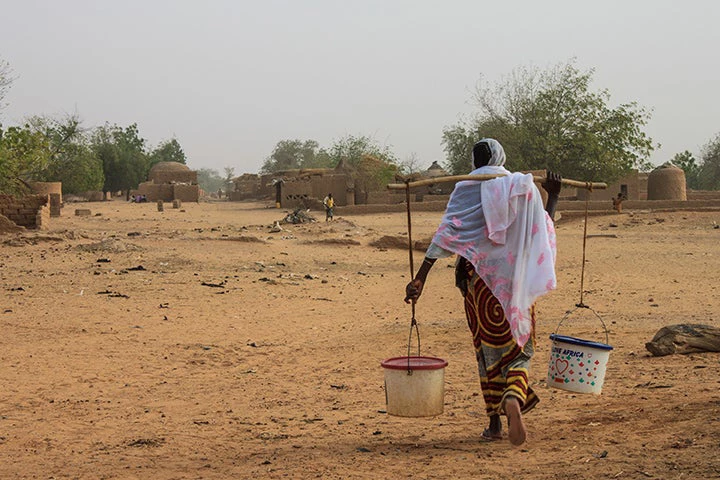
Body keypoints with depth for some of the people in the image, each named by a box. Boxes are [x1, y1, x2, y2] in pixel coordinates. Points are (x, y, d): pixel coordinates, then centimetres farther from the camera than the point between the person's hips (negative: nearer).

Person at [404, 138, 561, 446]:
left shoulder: (465, 189, -1)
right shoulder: (522, 188, 5)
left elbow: (446, 234, -12)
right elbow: (542, 230, 9)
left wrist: (420, 277, -15)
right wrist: (553, 197, 19)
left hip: (479, 279, -1)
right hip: (515, 280, 1)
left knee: (488, 351, 11)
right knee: (518, 347, 7)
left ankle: (494, 423, 14)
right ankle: (514, 398, -24)